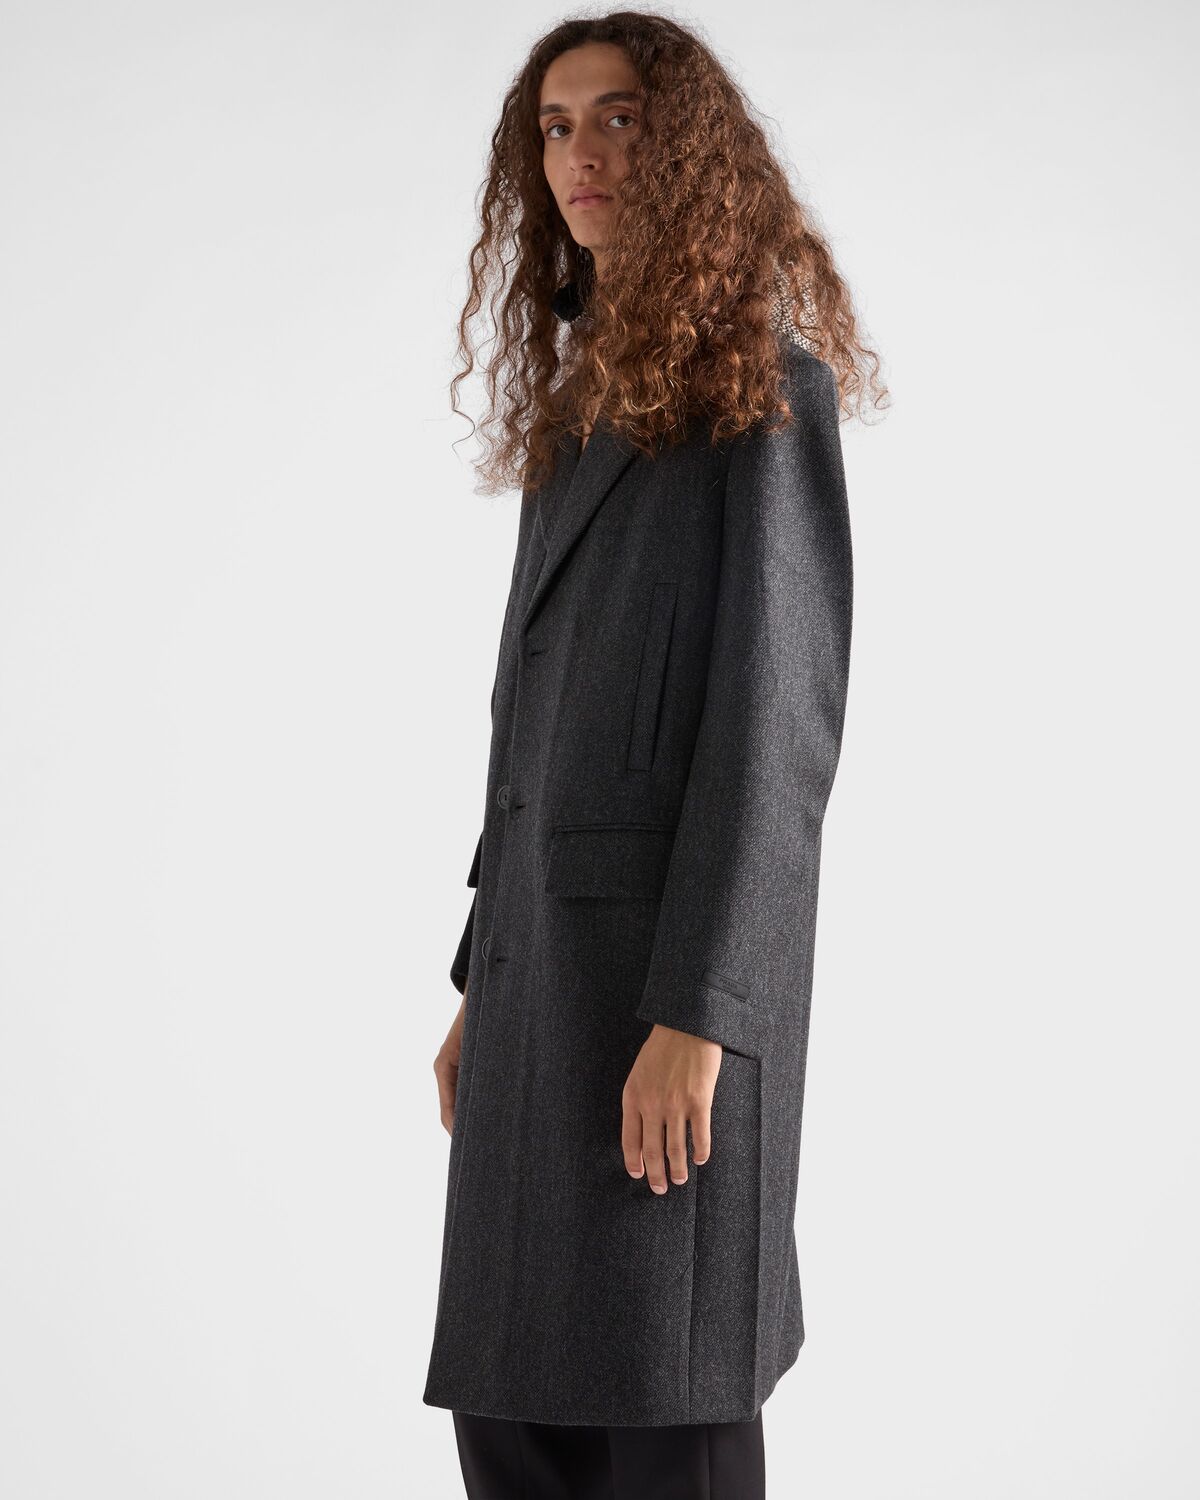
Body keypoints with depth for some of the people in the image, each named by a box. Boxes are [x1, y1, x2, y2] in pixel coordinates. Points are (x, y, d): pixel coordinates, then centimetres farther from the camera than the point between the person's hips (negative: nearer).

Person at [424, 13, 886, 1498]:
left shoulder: (761, 386, -6)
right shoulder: (582, 401, 18)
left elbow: (778, 711, -15)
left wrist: (693, 1012, -21)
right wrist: (484, 985, 17)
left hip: (670, 972, -8)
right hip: (550, 961, 8)